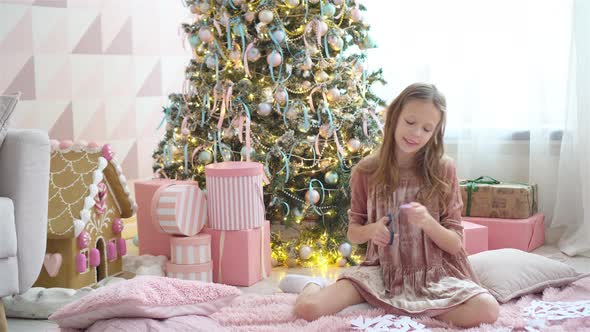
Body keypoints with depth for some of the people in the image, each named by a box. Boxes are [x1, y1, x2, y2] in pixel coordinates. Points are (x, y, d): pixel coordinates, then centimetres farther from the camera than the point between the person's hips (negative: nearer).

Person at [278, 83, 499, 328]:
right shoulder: (366, 170, -2)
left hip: (434, 274, 1)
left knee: (487, 310, -28)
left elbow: (455, 243, -2)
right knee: (308, 309, -23)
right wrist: (371, 230, -15)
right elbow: (353, 233, 8)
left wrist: (428, 223, -23)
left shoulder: (443, 169, -4)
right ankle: (312, 285, 17)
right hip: (381, 272, 0)